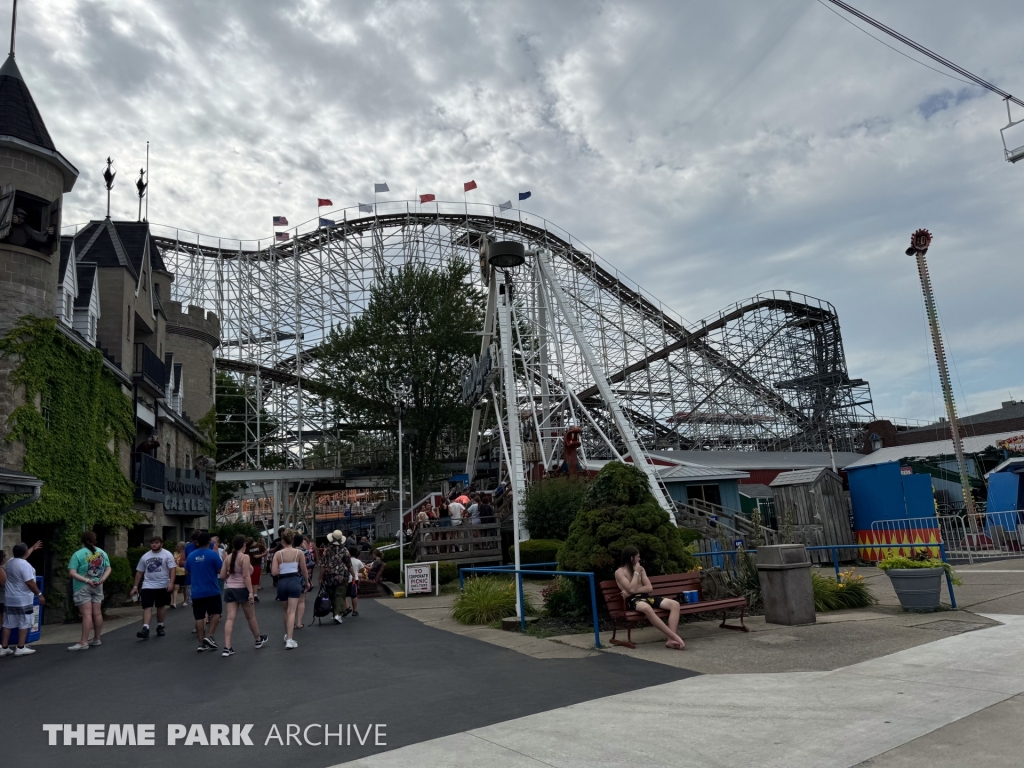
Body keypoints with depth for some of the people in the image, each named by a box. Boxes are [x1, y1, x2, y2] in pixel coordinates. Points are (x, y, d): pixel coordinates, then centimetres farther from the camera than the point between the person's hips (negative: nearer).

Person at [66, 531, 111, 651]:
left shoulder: (78, 554, -8)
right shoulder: (102, 553, 7)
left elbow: (72, 573, -15)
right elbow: (108, 569, 7)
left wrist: (87, 580, -14)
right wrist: (102, 579, -3)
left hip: (83, 587, -5)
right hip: (97, 586, 5)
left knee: (87, 614, -8)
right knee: (97, 613, 10)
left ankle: (84, 643, -8)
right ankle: (97, 639, 21)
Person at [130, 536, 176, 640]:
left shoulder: (167, 555, -4)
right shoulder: (145, 556, 7)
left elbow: (172, 569, -10)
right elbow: (139, 572, 12)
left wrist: (171, 583, -21)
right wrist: (135, 586, 9)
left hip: (163, 586, -2)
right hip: (148, 586, 2)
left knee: (161, 606, 11)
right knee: (147, 607, -10)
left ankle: (160, 627, 25)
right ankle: (145, 629, -17)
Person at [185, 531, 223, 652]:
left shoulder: (191, 556, 2)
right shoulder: (213, 554, -12)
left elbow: (187, 572, 15)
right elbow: (221, 571, -9)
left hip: (196, 592, 4)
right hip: (212, 591, -3)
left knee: (199, 617, 8)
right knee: (216, 612, 14)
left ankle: (201, 643, 9)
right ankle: (209, 636, 1)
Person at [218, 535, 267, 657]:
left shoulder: (228, 557, 6)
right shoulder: (244, 557, -13)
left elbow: (222, 576, 9)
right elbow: (246, 576, -19)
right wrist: (251, 592, -20)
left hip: (230, 589, 5)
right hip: (241, 589, -5)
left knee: (230, 618, 0)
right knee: (251, 616, 12)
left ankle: (227, 648, -7)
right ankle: (259, 640, 30)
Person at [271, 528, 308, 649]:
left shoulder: (278, 554, -3)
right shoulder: (299, 553, -1)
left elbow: (274, 572, -9)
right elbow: (304, 571, 7)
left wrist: (281, 570, 12)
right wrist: (307, 580, 23)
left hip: (282, 583, 1)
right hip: (294, 581, -1)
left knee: (286, 610, 21)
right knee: (292, 611, -3)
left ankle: (287, 635, 35)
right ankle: (289, 640, -12)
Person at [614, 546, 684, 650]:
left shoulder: (641, 569, 20)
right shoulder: (619, 572, 1)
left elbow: (649, 588, 8)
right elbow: (631, 589, -13)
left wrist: (634, 590, -7)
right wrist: (636, 572, -4)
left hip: (646, 597, 7)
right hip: (633, 600, -6)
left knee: (675, 604, -18)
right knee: (647, 608, -43)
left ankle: (671, 640, -31)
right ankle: (675, 636, -39)